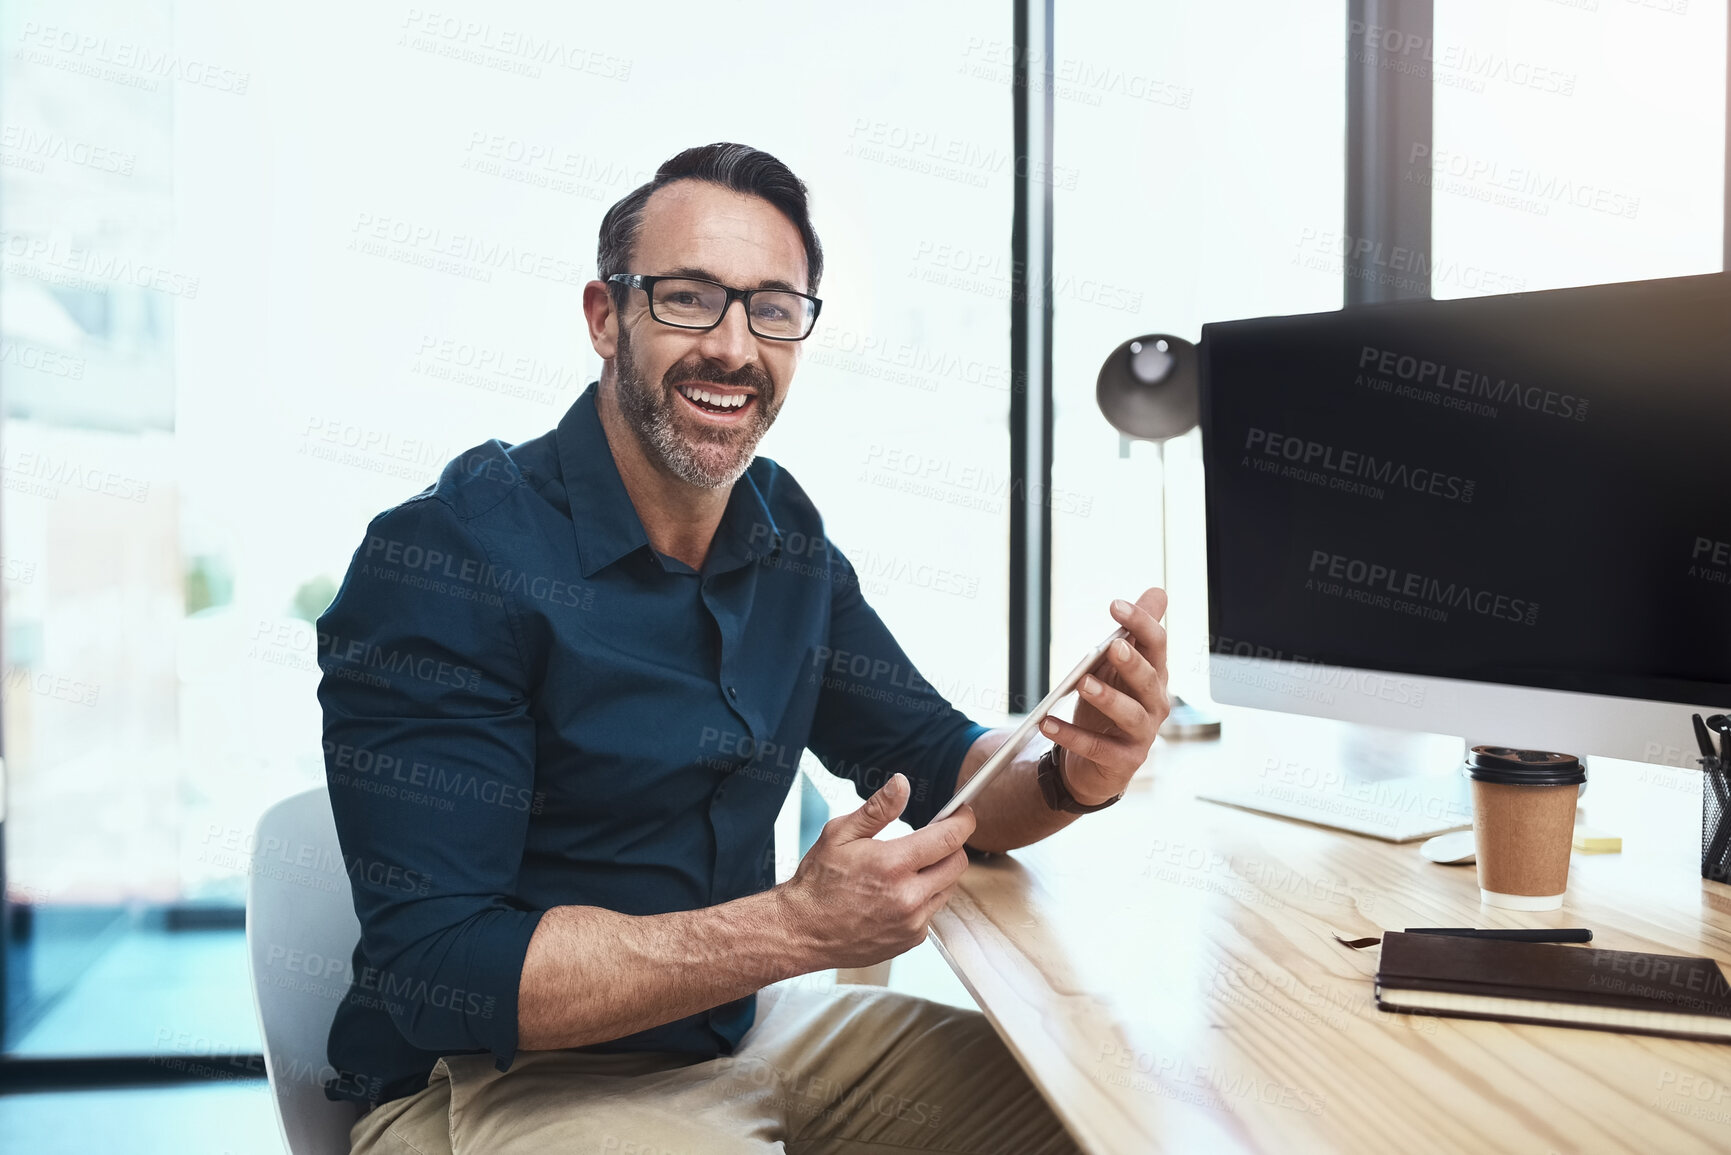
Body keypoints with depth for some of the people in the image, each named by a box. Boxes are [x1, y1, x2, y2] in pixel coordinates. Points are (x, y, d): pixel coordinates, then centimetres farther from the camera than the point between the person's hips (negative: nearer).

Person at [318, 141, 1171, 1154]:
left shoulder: (787, 534, 2)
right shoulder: (443, 558, -20)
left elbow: (932, 759, 7)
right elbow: (437, 968, -24)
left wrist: (1070, 775, -16)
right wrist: (800, 927, -32)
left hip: (745, 1024, 7)